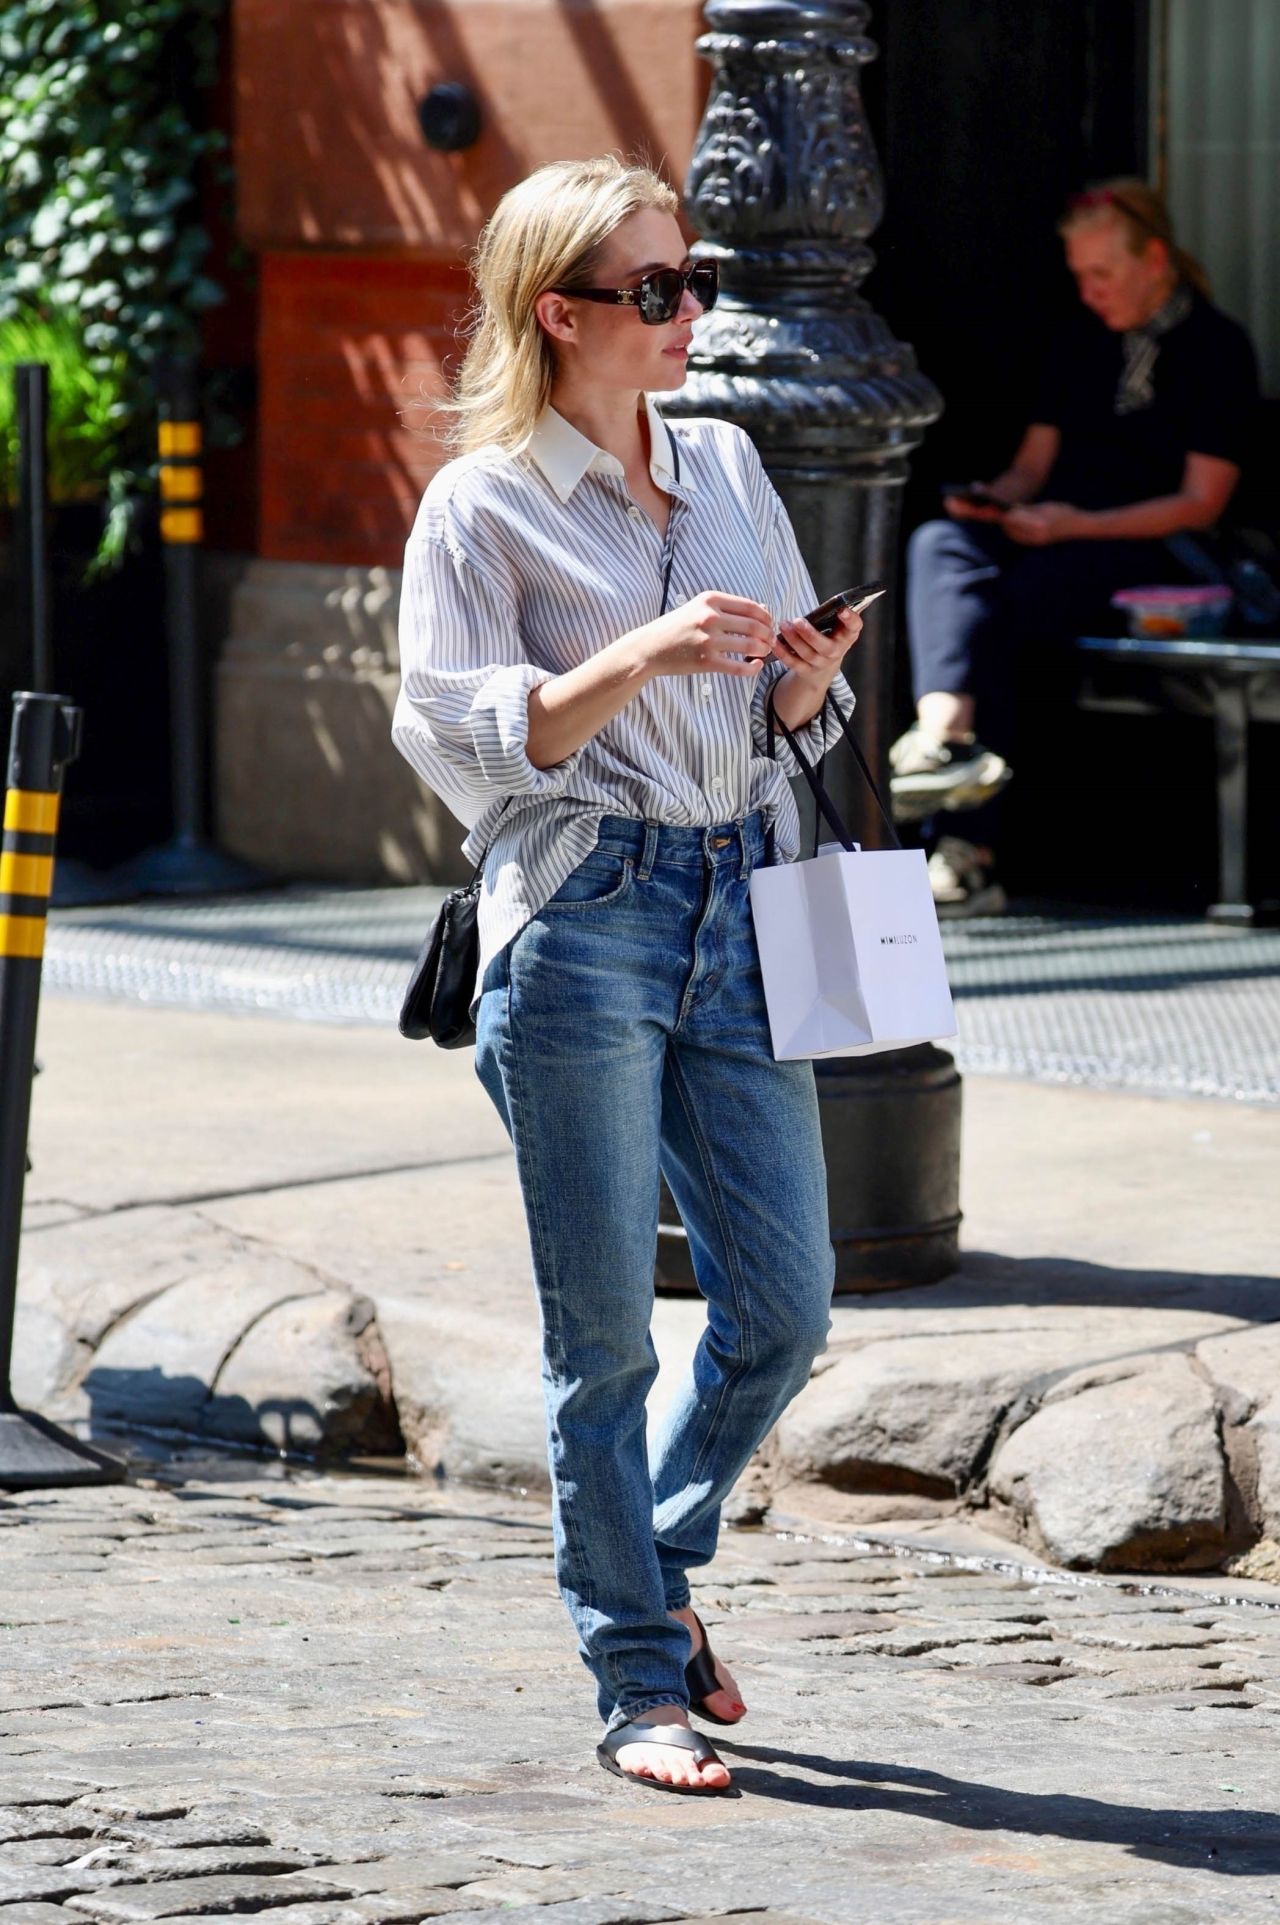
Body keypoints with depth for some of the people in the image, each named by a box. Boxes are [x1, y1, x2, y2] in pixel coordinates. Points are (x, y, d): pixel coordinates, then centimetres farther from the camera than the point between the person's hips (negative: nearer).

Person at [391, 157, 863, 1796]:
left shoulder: (725, 465, 13)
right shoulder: (483, 506, -3)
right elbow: (466, 742, -9)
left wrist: (806, 671, -3)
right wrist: (643, 657, -20)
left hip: (740, 902, 5)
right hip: (582, 919, -5)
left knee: (784, 1305, 4)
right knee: (604, 1333, -1)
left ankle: (659, 1560, 28)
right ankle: (640, 1681, 7)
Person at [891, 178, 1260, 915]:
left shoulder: (1217, 348, 2)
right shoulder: (1085, 341, 22)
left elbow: (1201, 503, -5)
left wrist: (1078, 525, -16)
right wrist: (994, 499, -3)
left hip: (1154, 553, -6)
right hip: (1052, 538, 6)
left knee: (1008, 602, -34)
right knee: (940, 545, -28)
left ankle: (974, 851, -39)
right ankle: (946, 730, -49)